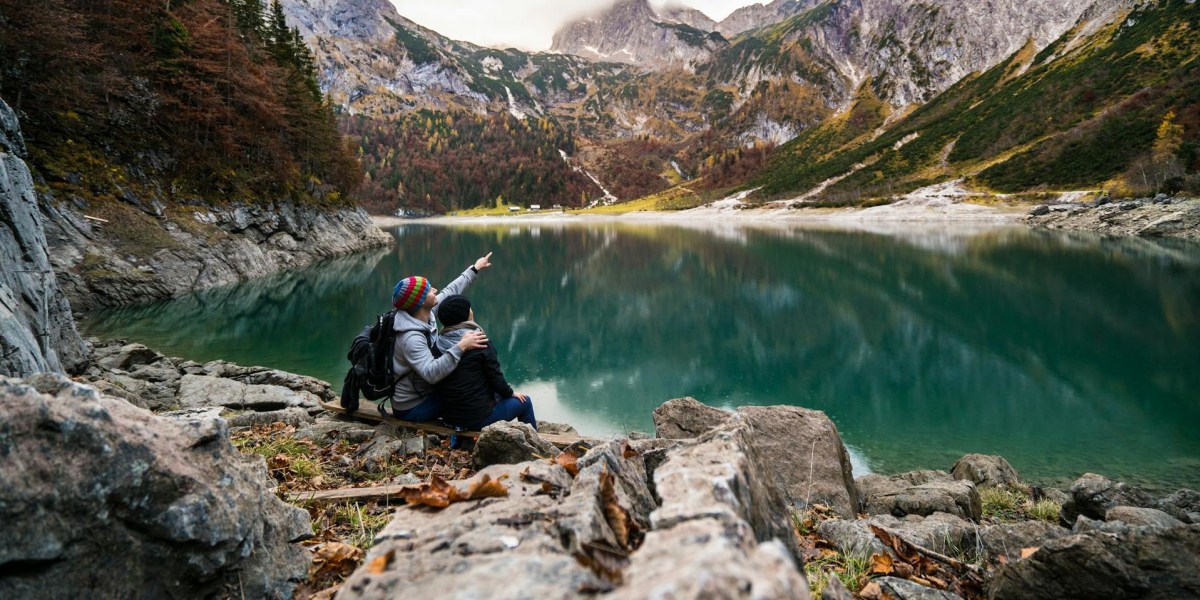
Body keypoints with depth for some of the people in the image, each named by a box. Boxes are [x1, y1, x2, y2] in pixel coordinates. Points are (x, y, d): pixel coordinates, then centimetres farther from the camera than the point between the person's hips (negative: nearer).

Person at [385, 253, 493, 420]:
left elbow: (450, 292, 8)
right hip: (413, 409, -9)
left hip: (423, 391, 9)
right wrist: (461, 347, -47)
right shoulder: (411, 338, -31)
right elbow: (431, 373, -43)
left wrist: (474, 269, 18)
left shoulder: (425, 314, -6)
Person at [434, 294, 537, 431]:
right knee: (524, 401, 16)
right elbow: (496, 378, -13)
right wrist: (511, 393, 8)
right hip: (478, 418, -6)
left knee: (495, 394, 32)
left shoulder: (439, 344, -2)